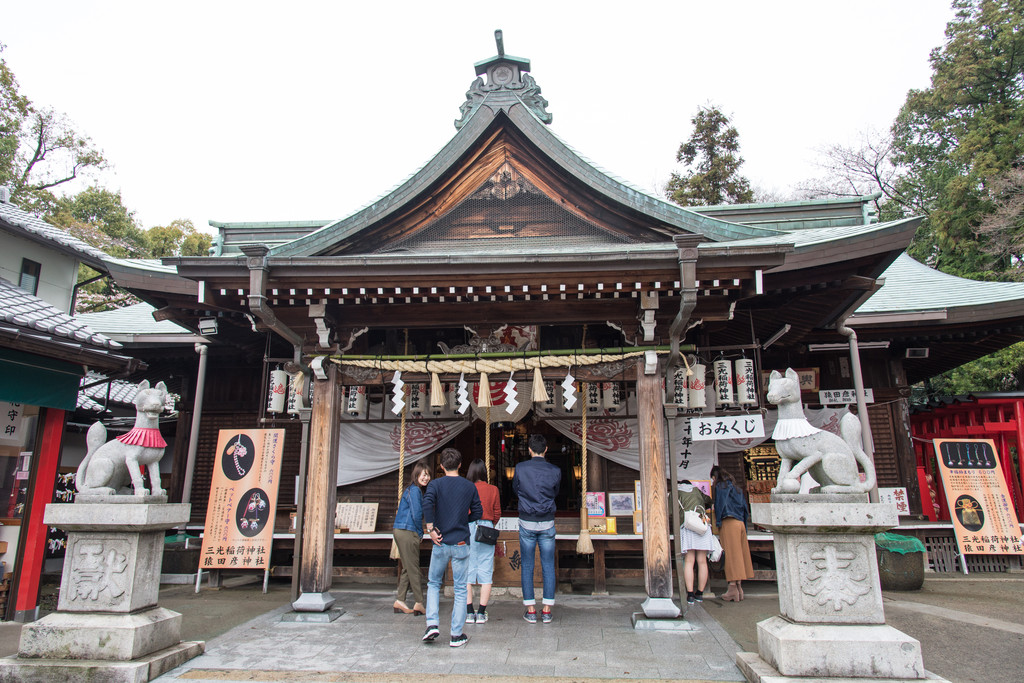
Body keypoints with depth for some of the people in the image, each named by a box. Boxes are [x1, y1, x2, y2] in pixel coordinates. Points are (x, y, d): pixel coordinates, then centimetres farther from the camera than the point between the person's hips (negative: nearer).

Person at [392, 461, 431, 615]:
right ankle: (419, 603, 5)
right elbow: (416, 514, -18)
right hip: (408, 532, -10)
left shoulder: (411, 489, 16)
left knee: (407, 568, 14)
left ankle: (400, 601, 17)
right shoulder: (415, 490, -13)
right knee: (413, 569, -2)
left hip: (400, 531, 10)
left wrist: (418, 533, 14)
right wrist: (420, 533, -5)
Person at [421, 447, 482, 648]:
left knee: (433, 584, 18)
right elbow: (477, 512, 2)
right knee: (460, 589, 7)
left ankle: (432, 624, 5)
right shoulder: (469, 486, 1)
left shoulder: (436, 484, -4)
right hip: (461, 544, 0)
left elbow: (427, 504, -22)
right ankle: (457, 635, 10)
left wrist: (431, 528, -13)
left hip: (440, 543, 0)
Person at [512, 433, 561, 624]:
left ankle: (531, 610, 10)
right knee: (548, 567, 7)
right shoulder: (555, 471, -4)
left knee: (527, 567, 7)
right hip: (547, 523, 1)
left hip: (527, 523, -1)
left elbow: (516, 490, 8)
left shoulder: (520, 468, -6)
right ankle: (547, 611, 10)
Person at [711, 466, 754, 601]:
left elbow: (720, 504, -13)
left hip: (728, 524, -7)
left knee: (731, 556, -7)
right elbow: (744, 506, 19)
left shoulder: (721, 486, -2)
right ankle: (739, 589, 9)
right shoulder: (735, 487, 21)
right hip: (740, 524, 7)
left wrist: (718, 522, -11)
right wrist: (743, 523, 19)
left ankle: (733, 589, -7)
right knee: (739, 555, 7)